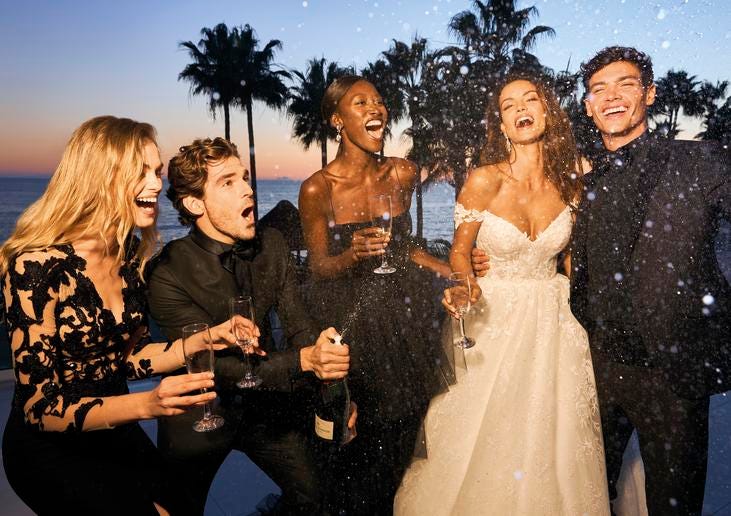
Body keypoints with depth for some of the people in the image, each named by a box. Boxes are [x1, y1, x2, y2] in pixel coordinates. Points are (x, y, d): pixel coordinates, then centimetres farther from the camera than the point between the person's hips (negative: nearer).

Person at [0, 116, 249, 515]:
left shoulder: (131, 254, -4)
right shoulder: (38, 264, -24)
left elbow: (129, 355, 4)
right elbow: (40, 407, -23)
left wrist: (202, 340, -12)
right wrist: (148, 404, -36)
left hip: (114, 434, 6)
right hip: (50, 450, -6)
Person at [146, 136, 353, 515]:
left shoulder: (272, 245, -10)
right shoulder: (168, 274, -26)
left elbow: (300, 327, -8)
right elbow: (219, 368, -29)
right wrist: (305, 360, -41)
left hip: (266, 403, 4)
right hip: (202, 415, -4)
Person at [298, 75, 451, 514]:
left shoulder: (402, 173, -1)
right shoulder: (318, 188, -14)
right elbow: (318, 266, -7)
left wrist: (455, 272, 1)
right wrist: (354, 255, -27)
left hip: (405, 314, 4)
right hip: (351, 321, -4)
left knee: (406, 422, 12)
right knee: (367, 432, 7)